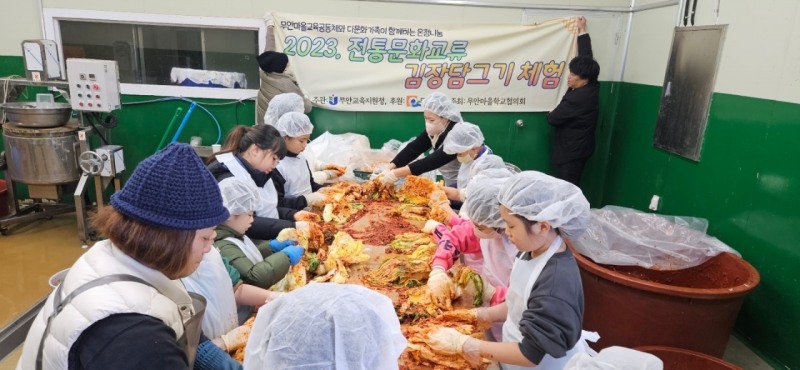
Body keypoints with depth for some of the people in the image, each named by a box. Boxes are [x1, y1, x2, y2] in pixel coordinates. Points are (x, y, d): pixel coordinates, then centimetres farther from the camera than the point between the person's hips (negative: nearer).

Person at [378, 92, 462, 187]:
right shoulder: (433, 130, -5)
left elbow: (433, 161, -37)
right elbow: (413, 148, -11)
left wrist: (395, 174, -40)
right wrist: (390, 169, -25)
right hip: (450, 184, 7)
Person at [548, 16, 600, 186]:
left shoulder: (576, 98, -25)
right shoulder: (592, 86, 0)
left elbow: (553, 119, -15)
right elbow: (586, 56, 11)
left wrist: (551, 114, 9)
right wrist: (582, 31, 20)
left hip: (571, 152, -10)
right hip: (580, 149, 10)